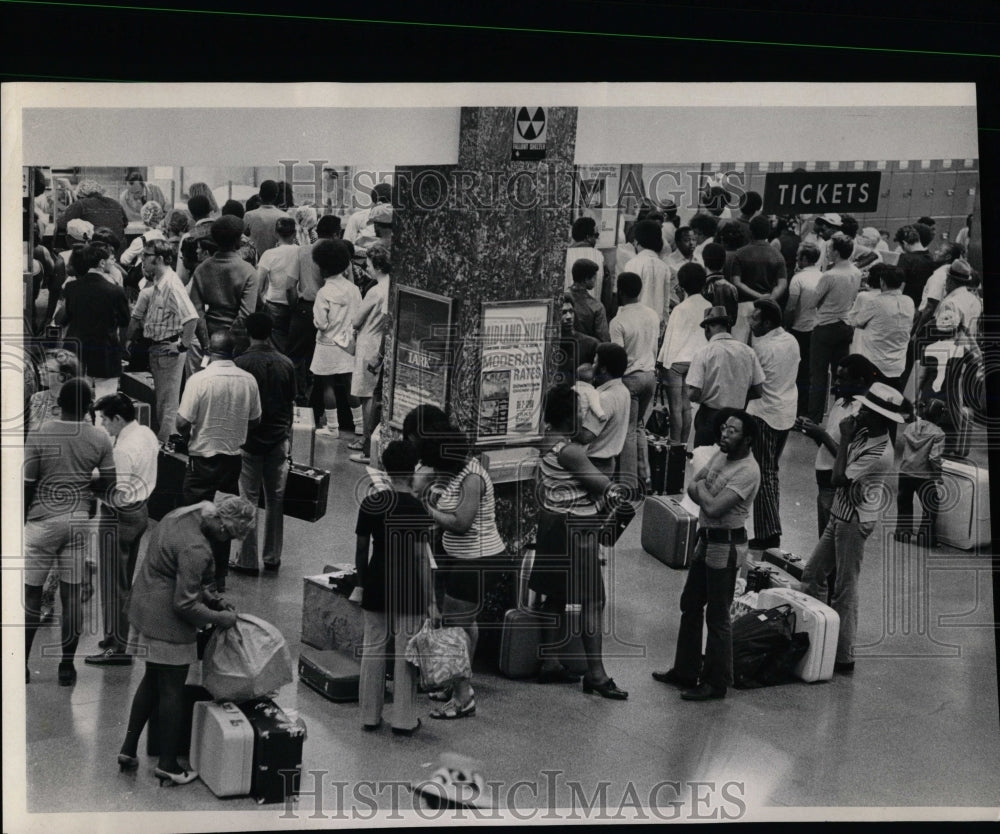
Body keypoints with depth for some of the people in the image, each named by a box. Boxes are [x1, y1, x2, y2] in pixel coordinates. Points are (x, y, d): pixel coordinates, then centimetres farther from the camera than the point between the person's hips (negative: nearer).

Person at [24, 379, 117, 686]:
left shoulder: (39, 436, -9)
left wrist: (20, 520, 6)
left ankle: (22, 664, 9)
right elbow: (109, 485, 2)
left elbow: (27, 485, -7)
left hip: (43, 521, -2)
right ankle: (67, 666, 10)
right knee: (72, 595, 7)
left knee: (31, 592, 7)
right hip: (79, 522, 2)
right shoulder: (100, 439, -2)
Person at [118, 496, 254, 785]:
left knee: (152, 680, 22)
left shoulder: (181, 515, 2)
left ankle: (128, 750, 29)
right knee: (172, 690, 4)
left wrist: (208, 596, 12)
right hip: (167, 621, -9)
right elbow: (185, 605, -24)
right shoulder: (195, 549, -28)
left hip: (144, 606, 9)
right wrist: (219, 618, -11)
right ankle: (168, 766, 15)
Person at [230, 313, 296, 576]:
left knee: (248, 500, 3)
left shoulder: (240, 364, -11)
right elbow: (290, 403, 6)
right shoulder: (286, 364, 0)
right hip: (279, 438, 3)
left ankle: (246, 560, 5)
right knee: (276, 500, 11)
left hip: (249, 438, -3)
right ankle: (272, 558, 18)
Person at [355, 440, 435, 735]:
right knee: (406, 653, 5)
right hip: (409, 590, -3)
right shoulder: (422, 509, -12)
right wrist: (430, 597, -5)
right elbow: (423, 557, -12)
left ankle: (370, 716, 18)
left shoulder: (371, 504, -3)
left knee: (373, 649, 11)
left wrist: (361, 583, 13)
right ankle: (403, 720, 9)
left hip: (377, 586, 3)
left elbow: (361, 549, 1)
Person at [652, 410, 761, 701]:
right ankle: (685, 671, 30)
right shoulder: (720, 456, 6)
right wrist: (707, 494, -11)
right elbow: (691, 488, 9)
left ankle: (716, 683, 10)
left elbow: (713, 508, -26)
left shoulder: (748, 471, -22)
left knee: (717, 617, -1)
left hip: (726, 547, -9)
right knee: (690, 606, 17)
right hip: (706, 539, 9)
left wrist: (701, 488, -8)